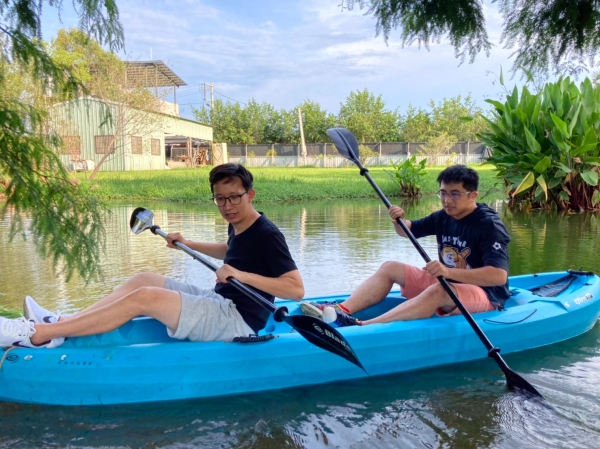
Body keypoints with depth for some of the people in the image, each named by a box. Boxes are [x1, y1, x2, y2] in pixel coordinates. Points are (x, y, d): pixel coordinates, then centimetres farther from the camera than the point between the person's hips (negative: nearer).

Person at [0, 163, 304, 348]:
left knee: (144, 296, -21)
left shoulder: (266, 234, -17)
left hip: (238, 323, -10)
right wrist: (188, 244, 22)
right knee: (145, 280, 6)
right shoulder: (237, 226, 9)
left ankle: (37, 334, -17)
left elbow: (296, 289, -24)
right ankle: (58, 324, -1)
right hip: (221, 303, 10)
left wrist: (243, 276, -31)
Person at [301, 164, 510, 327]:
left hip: (484, 294, -8)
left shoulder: (489, 225, -18)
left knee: (437, 292, -38)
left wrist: (450, 272, -41)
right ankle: (341, 311, -23)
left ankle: (362, 326, -52)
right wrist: (399, 220, -10)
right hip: (445, 283, 8)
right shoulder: (443, 217, 3)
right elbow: (407, 230, 15)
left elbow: (499, 276, -29)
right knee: (390, 268, -2)